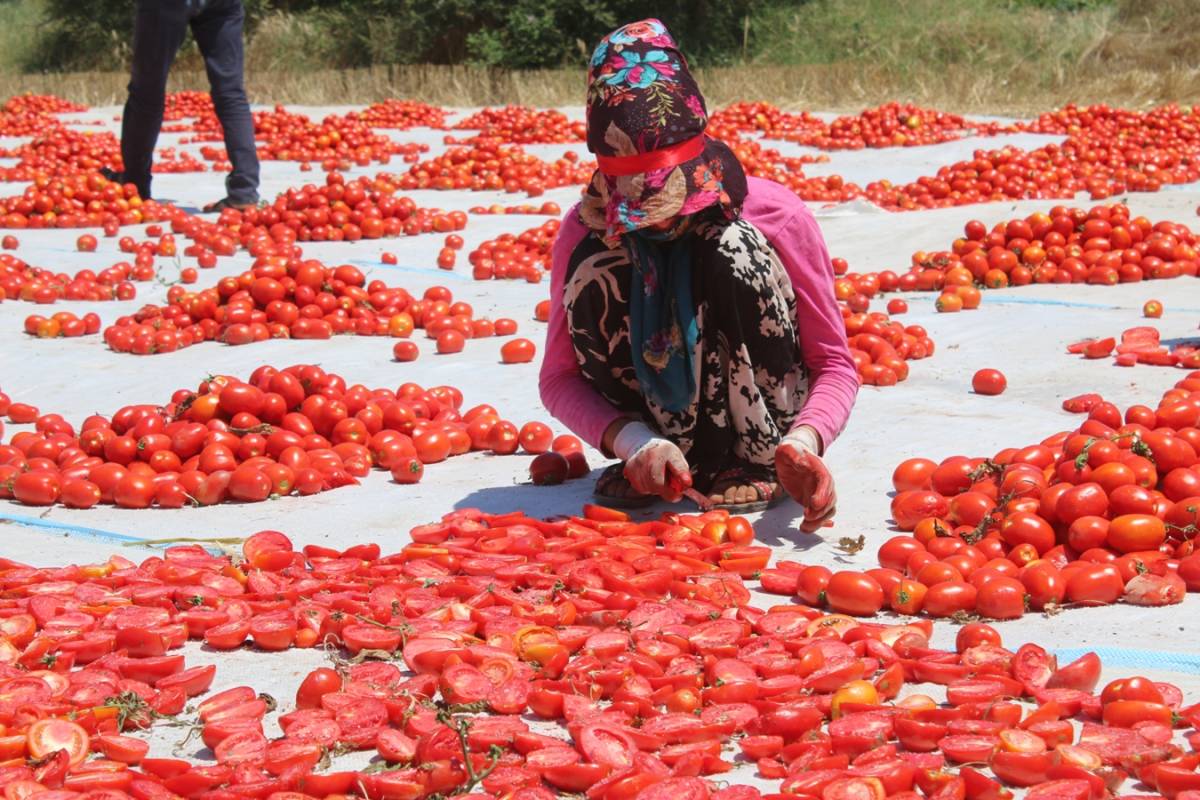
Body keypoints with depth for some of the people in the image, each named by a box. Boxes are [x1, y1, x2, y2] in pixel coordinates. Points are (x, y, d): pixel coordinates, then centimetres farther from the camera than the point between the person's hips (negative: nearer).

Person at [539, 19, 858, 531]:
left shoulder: (777, 215, -22)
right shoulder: (585, 229, -18)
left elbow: (834, 363, -15)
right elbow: (558, 378, -12)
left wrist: (803, 442, -37)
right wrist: (633, 440, -32)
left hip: (756, 408, -2)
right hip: (661, 416, 2)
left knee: (733, 248, -28)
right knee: (595, 264, -24)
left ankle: (761, 460, -16)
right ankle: (652, 462, -11)